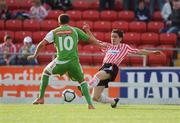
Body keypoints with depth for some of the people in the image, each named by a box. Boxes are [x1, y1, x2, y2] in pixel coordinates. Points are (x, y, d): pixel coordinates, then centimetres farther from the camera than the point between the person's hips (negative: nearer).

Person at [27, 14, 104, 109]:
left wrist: (35, 55, 15)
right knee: (82, 81, 21)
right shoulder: (75, 30, 11)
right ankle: (90, 104, 4)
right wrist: (101, 45, 27)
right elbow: (90, 40, 13)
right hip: (74, 61, 0)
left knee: (46, 72, 28)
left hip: (60, 62, 0)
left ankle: (41, 98, 25)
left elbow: (42, 44, 1)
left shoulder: (54, 32, 10)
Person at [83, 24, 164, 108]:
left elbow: (139, 52, 21)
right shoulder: (107, 46, 26)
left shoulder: (124, 47, 17)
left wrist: (152, 52, 16)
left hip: (112, 68, -5)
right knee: (95, 97, -1)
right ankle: (113, 101, 23)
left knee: (98, 75, -39)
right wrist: (88, 31, 18)